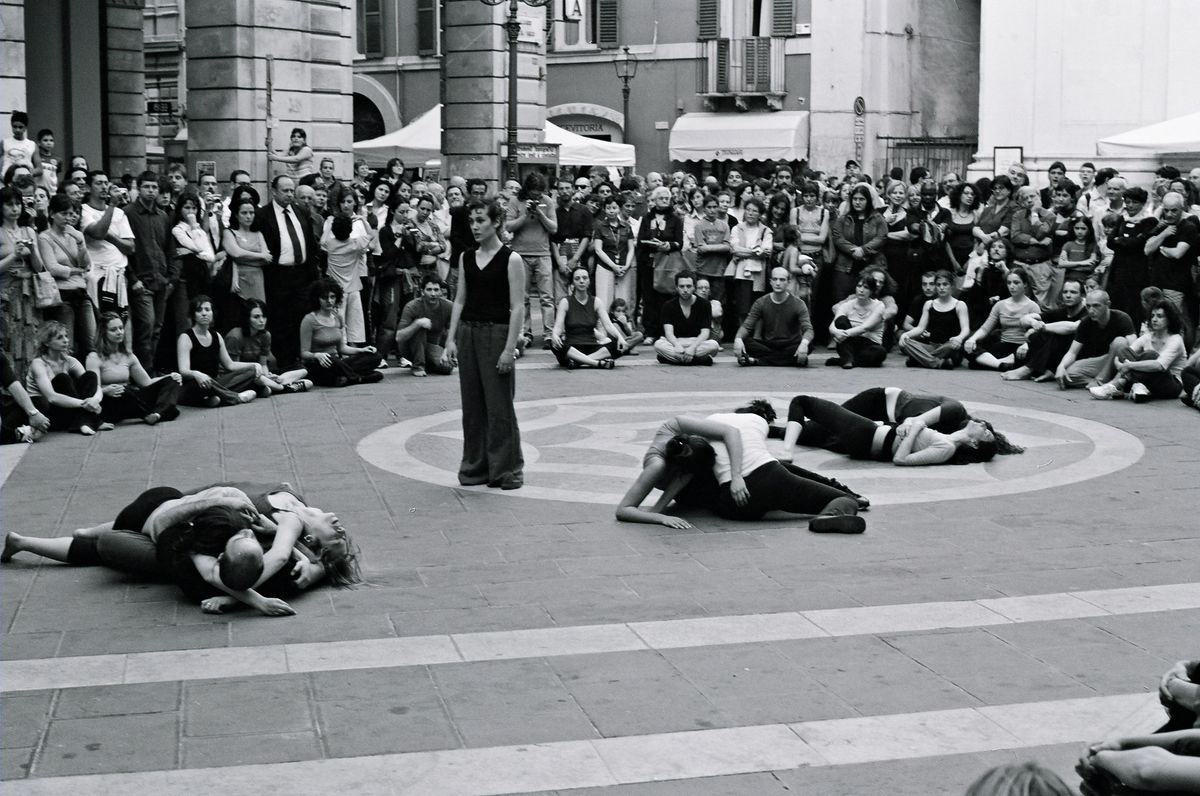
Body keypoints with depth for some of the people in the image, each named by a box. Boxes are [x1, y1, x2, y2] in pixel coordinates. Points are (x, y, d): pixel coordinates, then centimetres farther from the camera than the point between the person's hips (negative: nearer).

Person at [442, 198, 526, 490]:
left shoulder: (511, 260, -7)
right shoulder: (466, 258, 10)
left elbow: (517, 307, -10)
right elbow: (460, 300, 13)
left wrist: (510, 348, -16)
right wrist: (451, 339, 5)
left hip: (497, 333, -5)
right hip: (467, 332, 5)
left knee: (499, 405, -3)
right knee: (472, 404, 8)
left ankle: (507, 469, 5)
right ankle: (475, 466, 17)